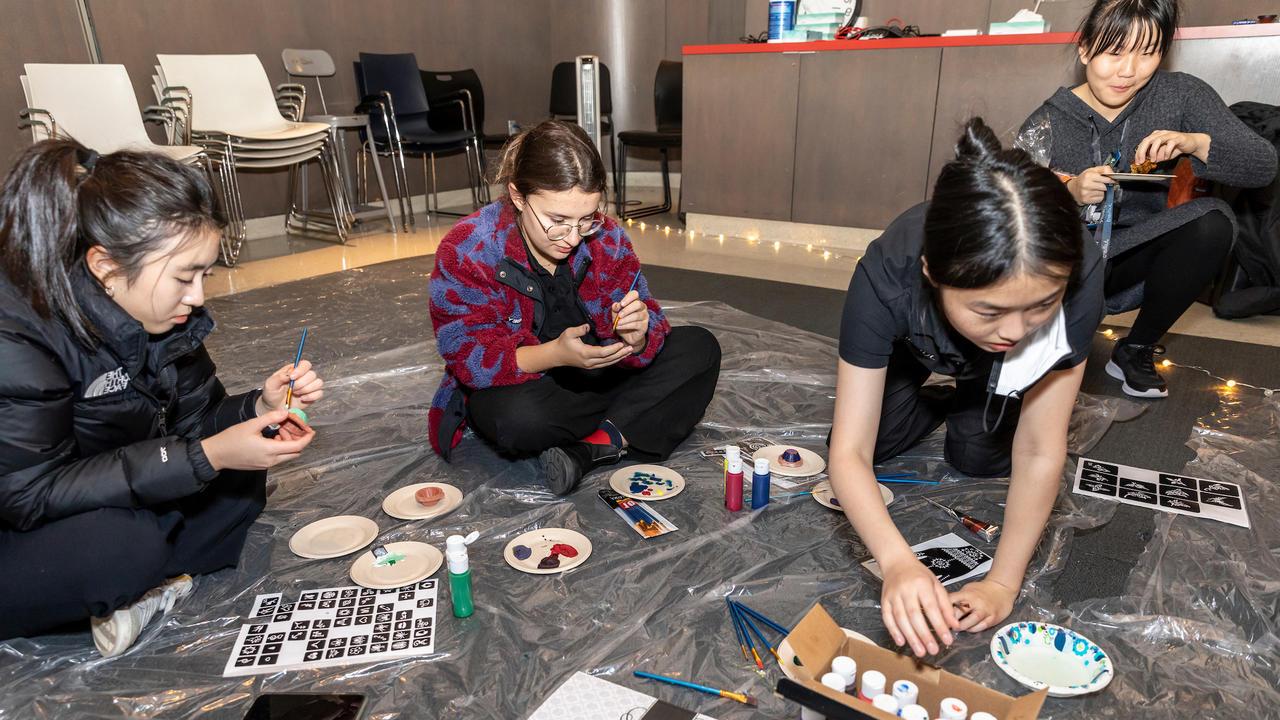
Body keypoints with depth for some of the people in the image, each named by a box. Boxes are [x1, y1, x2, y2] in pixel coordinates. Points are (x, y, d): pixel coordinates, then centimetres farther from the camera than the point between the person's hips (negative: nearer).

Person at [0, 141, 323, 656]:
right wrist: (206, 457, -35)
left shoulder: (155, 309, -9)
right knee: (123, 541, -33)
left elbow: (189, 424, -1)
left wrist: (260, 406, -23)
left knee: (240, 481, -8)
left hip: (102, 503, 7)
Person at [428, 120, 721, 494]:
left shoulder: (607, 238, -9)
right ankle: (621, 436, -12)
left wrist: (637, 336, -33)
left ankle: (588, 450, -23)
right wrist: (555, 353, -39)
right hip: (518, 387, -4)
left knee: (700, 347, -9)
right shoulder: (466, 250, -18)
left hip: (598, 375, 5)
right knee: (517, 417, -39)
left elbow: (644, 337, -7)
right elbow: (468, 357, -22)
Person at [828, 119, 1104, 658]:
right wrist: (897, 561, -56)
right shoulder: (886, 278, -43)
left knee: (979, 457, -11)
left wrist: (1003, 583, -36)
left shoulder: (1078, 274, -41)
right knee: (875, 439, -10)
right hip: (915, 344, 0)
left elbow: (1040, 452, -32)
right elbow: (849, 453, -40)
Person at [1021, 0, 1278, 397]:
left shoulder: (1182, 95, -2)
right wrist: (1068, 194, -32)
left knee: (1212, 220, -26)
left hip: (1136, 261, 3)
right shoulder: (1046, 125, -8)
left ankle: (1136, 350, -7)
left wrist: (1194, 142, -26)